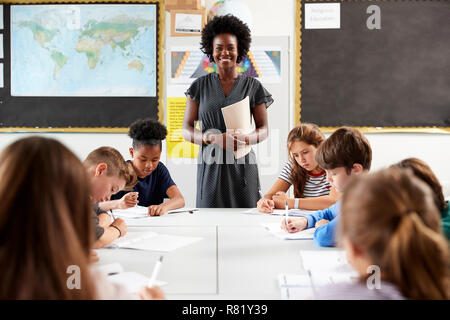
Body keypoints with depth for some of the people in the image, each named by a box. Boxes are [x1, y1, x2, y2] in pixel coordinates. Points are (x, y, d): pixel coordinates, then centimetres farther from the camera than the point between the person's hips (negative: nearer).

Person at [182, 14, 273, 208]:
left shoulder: (253, 87, 7)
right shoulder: (200, 86, 8)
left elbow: (263, 129, 8)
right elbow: (187, 130, 5)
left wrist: (246, 139, -15)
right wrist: (213, 138, -15)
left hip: (242, 168, 0)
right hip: (210, 168, 0)